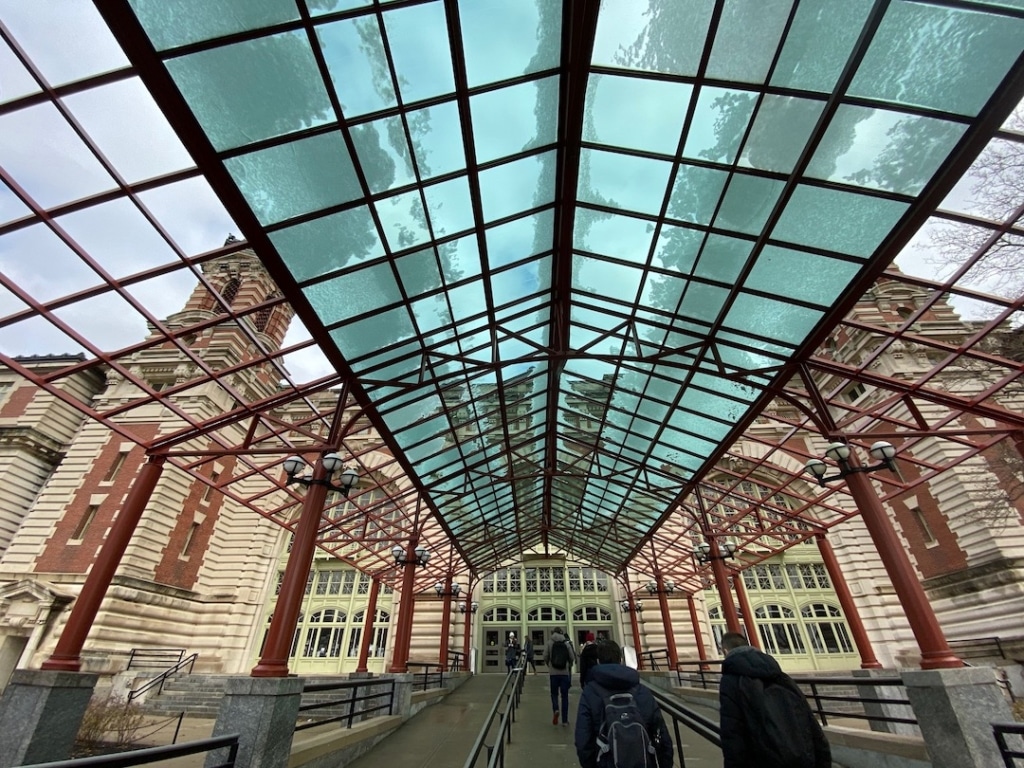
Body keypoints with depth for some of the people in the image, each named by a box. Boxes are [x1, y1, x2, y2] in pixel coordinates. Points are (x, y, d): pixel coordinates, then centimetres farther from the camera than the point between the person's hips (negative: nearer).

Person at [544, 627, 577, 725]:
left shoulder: (549, 642, -4)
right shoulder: (566, 643, -1)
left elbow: (545, 657, -7)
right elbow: (572, 657, -2)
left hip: (553, 673, -1)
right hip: (565, 672, 1)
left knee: (554, 693, 15)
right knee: (564, 695, 11)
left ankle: (555, 709, -11)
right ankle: (565, 720, 12)